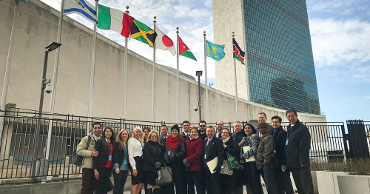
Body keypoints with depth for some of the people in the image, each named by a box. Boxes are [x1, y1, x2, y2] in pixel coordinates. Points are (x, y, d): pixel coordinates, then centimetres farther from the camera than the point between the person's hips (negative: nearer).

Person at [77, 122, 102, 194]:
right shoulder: (86, 139, -1)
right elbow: (79, 150, -9)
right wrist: (91, 153, -19)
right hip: (88, 166, -4)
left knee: (94, 187, 11)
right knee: (86, 187, 1)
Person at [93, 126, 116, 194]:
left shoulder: (113, 143, 11)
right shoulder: (100, 142, -6)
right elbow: (95, 156, -9)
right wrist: (95, 169, -15)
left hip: (109, 167, 5)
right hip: (101, 167, -5)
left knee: (105, 186, 11)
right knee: (99, 186, 1)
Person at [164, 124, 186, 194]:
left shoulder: (181, 141, -2)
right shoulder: (168, 140, 13)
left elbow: (183, 152, -9)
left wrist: (174, 156, -17)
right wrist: (166, 158, 4)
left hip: (178, 164, -5)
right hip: (169, 164, 5)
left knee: (179, 183, -3)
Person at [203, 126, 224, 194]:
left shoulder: (218, 141, -5)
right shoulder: (204, 141, 16)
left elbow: (221, 154, -13)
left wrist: (219, 165, -21)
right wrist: (203, 164, 9)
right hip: (205, 167, 7)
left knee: (215, 187, -2)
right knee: (208, 186, 13)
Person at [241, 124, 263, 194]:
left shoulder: (254, 136, -3)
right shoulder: (245, 138, 19)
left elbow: (254, 148, -14)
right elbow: (242, 149, 20)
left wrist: (246, 154, -10)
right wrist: (240, 144, 1)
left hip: (253, 160, -7)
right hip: (246, 162, 7)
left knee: (255, 180, -6)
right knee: (249, 180, 8)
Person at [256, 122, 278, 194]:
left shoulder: (269, 137, -11)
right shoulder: (263, 138, 19)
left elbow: (267, 151, -18)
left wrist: (266, 161, -18)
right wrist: (259, 161, 19)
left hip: (267, 164, -10)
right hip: (263, 165, 10)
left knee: (270, 185, -8)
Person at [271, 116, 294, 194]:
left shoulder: (283, 133, -11)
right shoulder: (273, 133, 13)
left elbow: (284, 149, -16)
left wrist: (284, 163, -18)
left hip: (281, 162, -7)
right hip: (275, 163, 8)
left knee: (286, 183, 1)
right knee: (278, 183, 13)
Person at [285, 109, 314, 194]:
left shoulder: (302, 128, -10)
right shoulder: (289, 128, 15)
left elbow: (304, 147, -15)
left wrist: (303, 161, -19)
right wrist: (286, 162, 15)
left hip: (300, 163, -8)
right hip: (292, 163, 8)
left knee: (307, 187, -1)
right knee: (299, 186, 14)